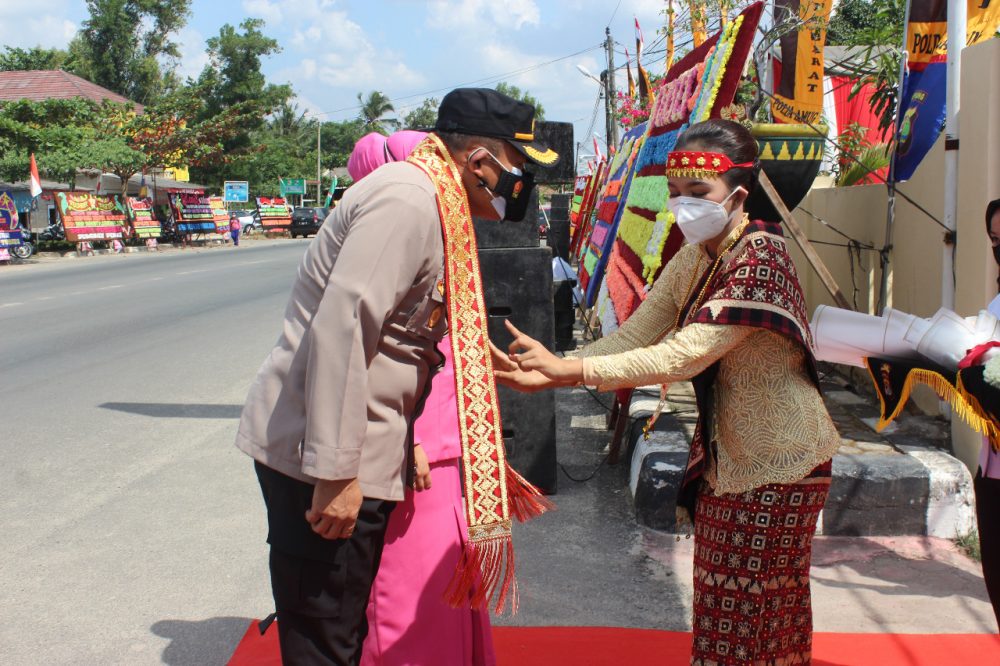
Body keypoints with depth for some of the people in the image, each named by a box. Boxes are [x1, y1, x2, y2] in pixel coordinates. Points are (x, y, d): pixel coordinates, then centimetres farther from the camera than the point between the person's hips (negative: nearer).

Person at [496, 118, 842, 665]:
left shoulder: (761, 257, -22)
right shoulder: (693, 259, 4)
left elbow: (682, 356, -31)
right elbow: (633, 336, -2)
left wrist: (569, 370, -33)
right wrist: (547, 371, -17)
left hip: (778, 460, -8)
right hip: (725, 452, 8)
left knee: (755, 613, 5)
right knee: (722, 604, 16)